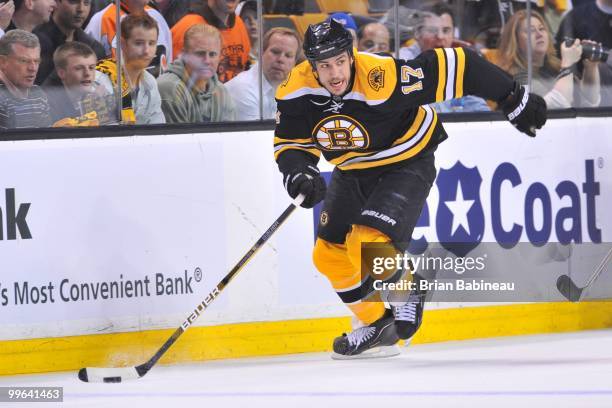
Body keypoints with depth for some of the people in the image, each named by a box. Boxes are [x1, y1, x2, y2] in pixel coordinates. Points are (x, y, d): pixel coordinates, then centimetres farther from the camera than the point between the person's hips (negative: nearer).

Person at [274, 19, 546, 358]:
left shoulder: (383, 78, -35)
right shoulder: (296, 92, -20)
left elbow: (453, 66, -30)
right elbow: (289, 143, -5)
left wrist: (515, 100, -23)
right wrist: (299, 174, -28)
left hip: (406, 166, -6)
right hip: (352, 173, 6)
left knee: (369, 245, -24)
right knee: (330, 254, 7)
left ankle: (405, 288, 8)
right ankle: (378, 327, 27)